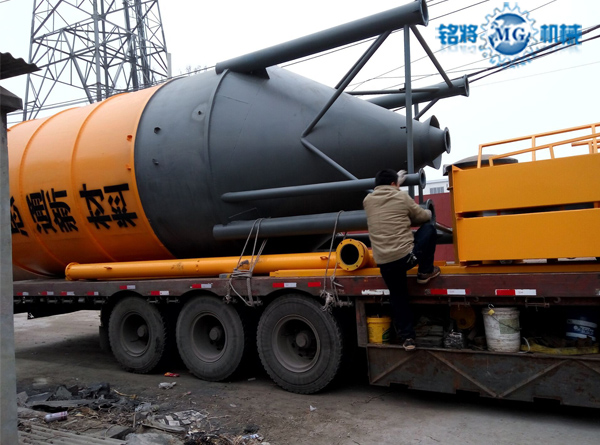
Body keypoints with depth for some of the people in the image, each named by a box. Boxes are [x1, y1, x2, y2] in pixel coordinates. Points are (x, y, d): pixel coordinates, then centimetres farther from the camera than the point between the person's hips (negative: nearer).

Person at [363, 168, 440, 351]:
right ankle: (425, 272, 21)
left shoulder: (368, 201, 9)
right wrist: (429, 212, 37)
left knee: (398, 297, 20)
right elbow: (423, 217, 13)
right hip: (407, 256, -4)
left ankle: (406, 337, 20)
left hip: (384, 263, 4)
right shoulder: (402, 197, 0)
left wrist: (396, 181, 46)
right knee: (429, 229, 19)